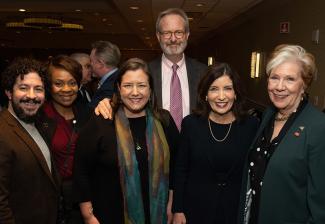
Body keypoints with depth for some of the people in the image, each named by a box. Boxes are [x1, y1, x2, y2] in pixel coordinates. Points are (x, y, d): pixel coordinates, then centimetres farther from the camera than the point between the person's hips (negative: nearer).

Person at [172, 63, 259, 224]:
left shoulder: (251, 125, -9)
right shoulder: (191, 123, -10)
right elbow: (180, 169, -4)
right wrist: (178, 210, -3)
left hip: (237, 210, 1)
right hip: (196, 208, 0)